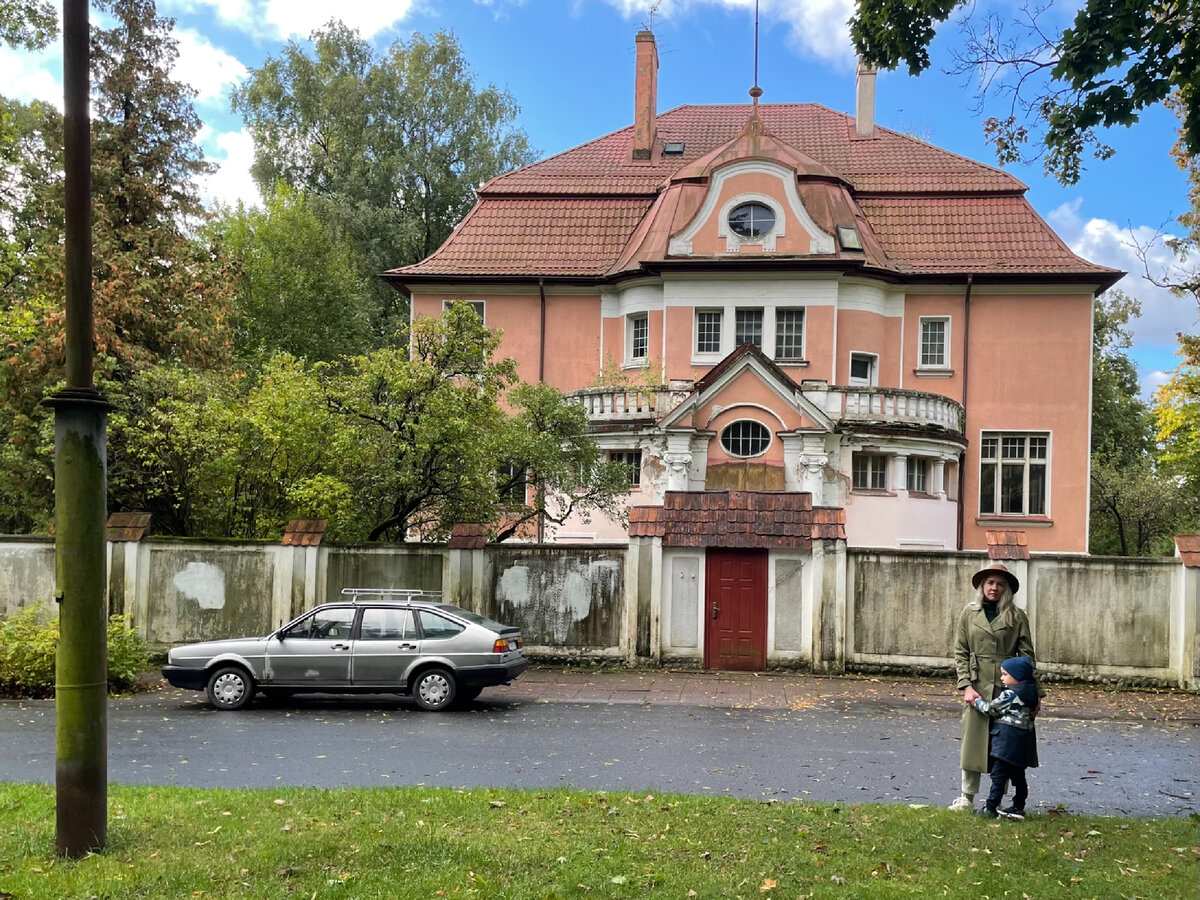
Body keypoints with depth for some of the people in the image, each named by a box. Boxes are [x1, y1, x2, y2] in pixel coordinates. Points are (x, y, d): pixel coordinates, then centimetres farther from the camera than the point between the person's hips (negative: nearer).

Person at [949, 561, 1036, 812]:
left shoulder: (1017, 616, 3)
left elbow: (1027, 655, 2)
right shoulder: (969, 613, 5)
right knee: (973, 739, 3)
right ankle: (967, 796, 16)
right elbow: (960, 653, 4)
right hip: (978, 686, 1)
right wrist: (966, 686, -7)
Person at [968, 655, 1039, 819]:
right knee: (1018, 776, 14)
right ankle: (1018, 808, 20)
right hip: (1023, 742, 9)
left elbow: (991, 709, -10)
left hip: (1007, 741, -9)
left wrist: (977, 701, 7)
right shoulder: (1030, 691, 8)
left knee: (998, 774, -6)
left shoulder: (1010, 694, -16)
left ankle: (990, 808, -4)